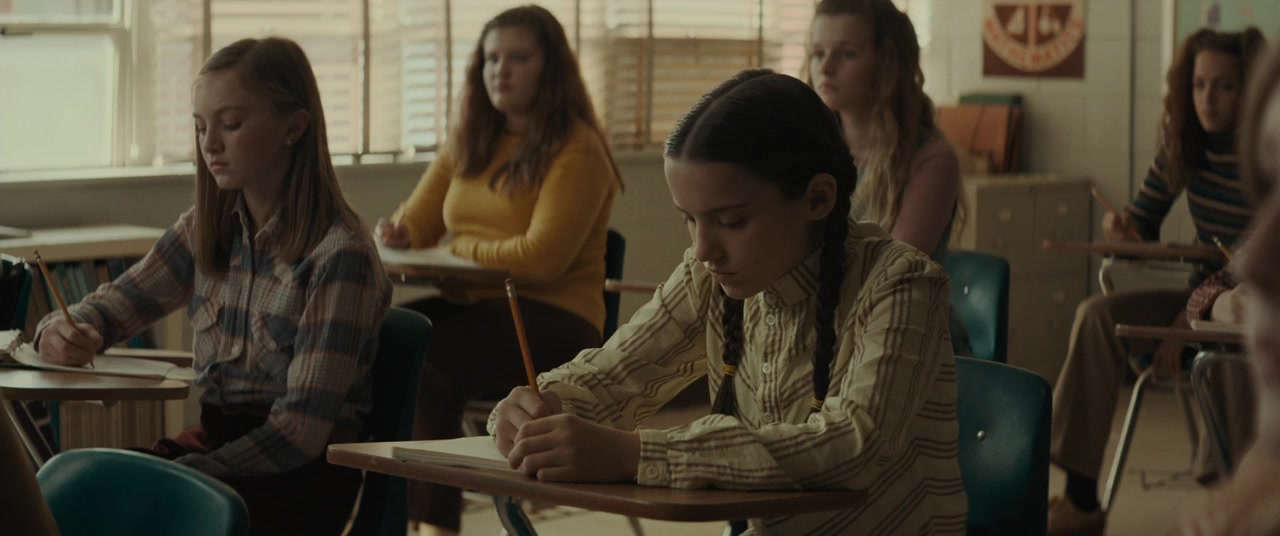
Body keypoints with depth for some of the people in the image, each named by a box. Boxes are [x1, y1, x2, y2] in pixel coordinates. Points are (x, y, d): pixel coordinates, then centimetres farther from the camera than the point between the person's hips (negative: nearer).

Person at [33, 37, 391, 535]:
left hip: (302, 475, -6)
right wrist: (61, 331, -10)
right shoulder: (206, 229, 7)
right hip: (214, 443, 6)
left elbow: (301, 431, -17)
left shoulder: (339, 253, -14)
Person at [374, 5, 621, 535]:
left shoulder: (576, 149, -7)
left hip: (551, 317, -7)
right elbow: (415, 221, 20)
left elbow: (543, 257, -15)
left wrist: (458, 249, -9)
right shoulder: (468, 141, 17)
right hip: (468, 303, 7)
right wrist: (395, 235, -4)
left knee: (425, 365, -33)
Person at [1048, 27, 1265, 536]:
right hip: (1203, 298, 6)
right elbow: (1145, 229, 10)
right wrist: (1121, 228, -15)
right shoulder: (1182, 145, 3)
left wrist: (1191, 319, -26)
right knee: (1098, 316, -19)